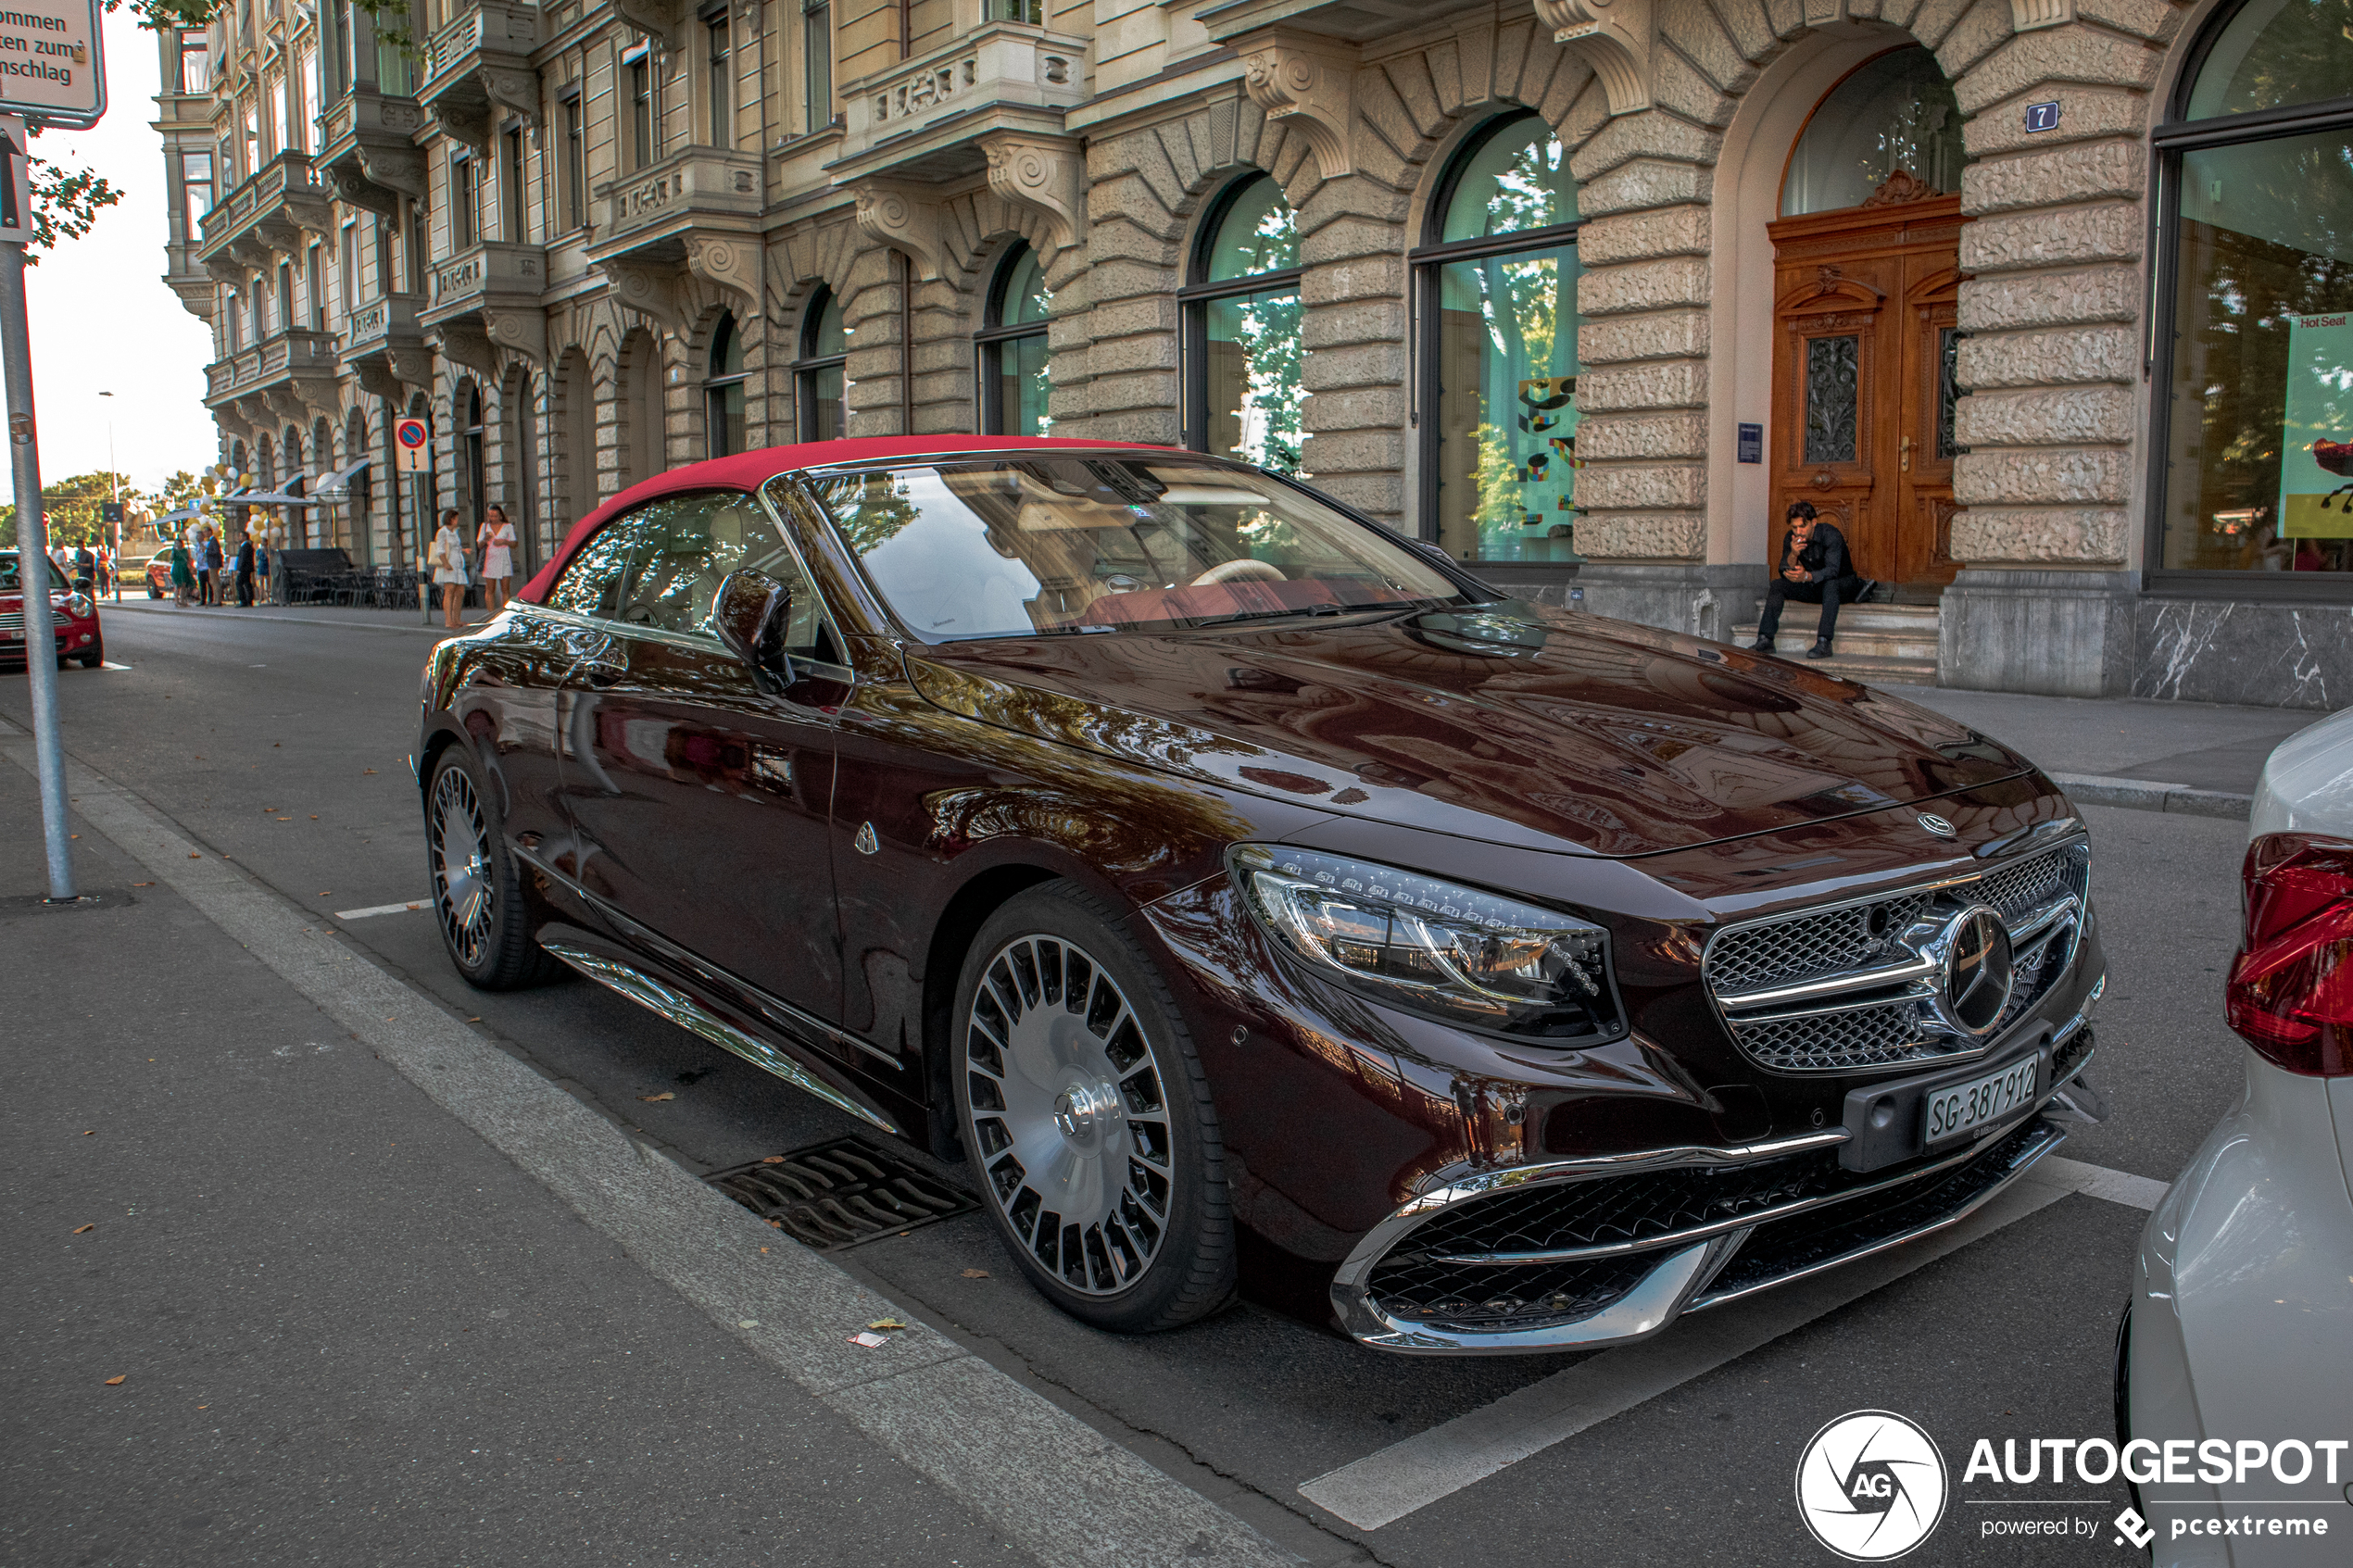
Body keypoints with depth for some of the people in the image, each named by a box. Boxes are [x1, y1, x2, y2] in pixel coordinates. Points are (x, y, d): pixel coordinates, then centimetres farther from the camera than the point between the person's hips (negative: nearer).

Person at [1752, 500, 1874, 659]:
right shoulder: (1790, 538, -9)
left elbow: (1832, 570, -35)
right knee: (1778, 585, -13)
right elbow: (1783, 573, -13)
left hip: (1842, 583, -5)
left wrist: (1806, 576, -53)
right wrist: (1793, 554, -33)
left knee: (1830, 584, -38)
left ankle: (1823, 643, -45)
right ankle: (1765, 639, -19)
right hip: (1813, 588, 5)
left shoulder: (1830, 534, -25)